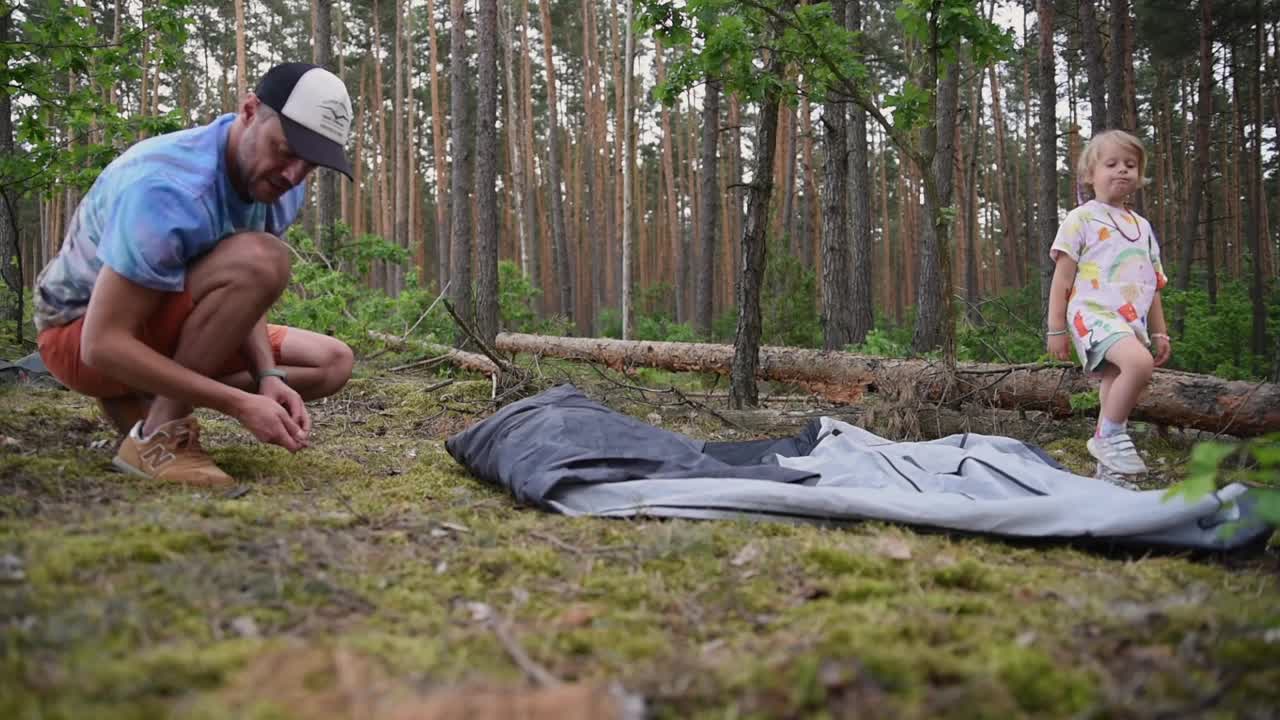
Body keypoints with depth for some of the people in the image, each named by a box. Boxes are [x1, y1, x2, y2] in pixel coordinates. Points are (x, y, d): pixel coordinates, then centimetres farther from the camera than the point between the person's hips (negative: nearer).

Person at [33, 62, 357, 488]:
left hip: (164, 331, 8)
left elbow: (242, 297, 0)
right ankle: (158, 437, -20)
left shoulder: (278, 184, -6)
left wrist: (268, 378, -20)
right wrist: (241, 404, -34)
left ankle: (140, 404, 1)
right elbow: (103, 345, -31)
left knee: (332, 362, 1)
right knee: (261, 260, -31)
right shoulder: (167, 188, -32)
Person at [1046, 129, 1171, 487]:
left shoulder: (1142, 226, 20)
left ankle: (1110, 471, 16)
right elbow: (1062, 279, -4)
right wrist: (1056, 329, -8)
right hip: (1093, 313, -7)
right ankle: (1109, 435, -16)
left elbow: (1153, 286, 23)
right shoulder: (1081, 219, 0)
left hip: (1133, 322, 7)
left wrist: (1159, 333, 18)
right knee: (1138, 363, -32)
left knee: (1116, 396, 7)